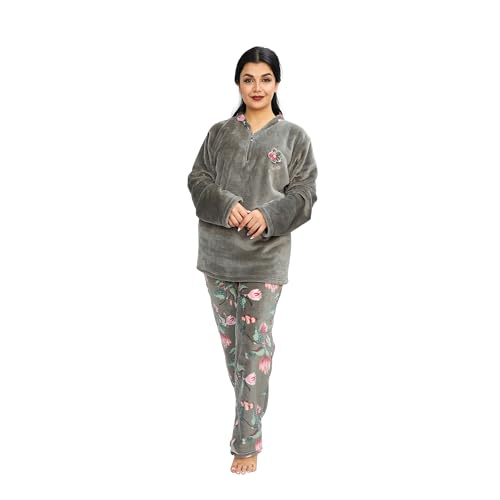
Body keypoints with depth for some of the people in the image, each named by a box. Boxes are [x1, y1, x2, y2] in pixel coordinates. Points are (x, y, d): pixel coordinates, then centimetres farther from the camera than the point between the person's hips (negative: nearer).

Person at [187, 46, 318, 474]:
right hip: (218, 253, 4)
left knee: (255, 345, -4)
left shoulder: (294, 137, 2)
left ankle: (247, 443, 2)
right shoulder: (219, 133, 9)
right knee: (230, 339, 13)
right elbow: (198, 179, 4)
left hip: (265, 257, -3)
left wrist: (267, 215, -20)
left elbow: (304, 194, -2)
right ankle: (249, 407, 36)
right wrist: (226, 205, -16)